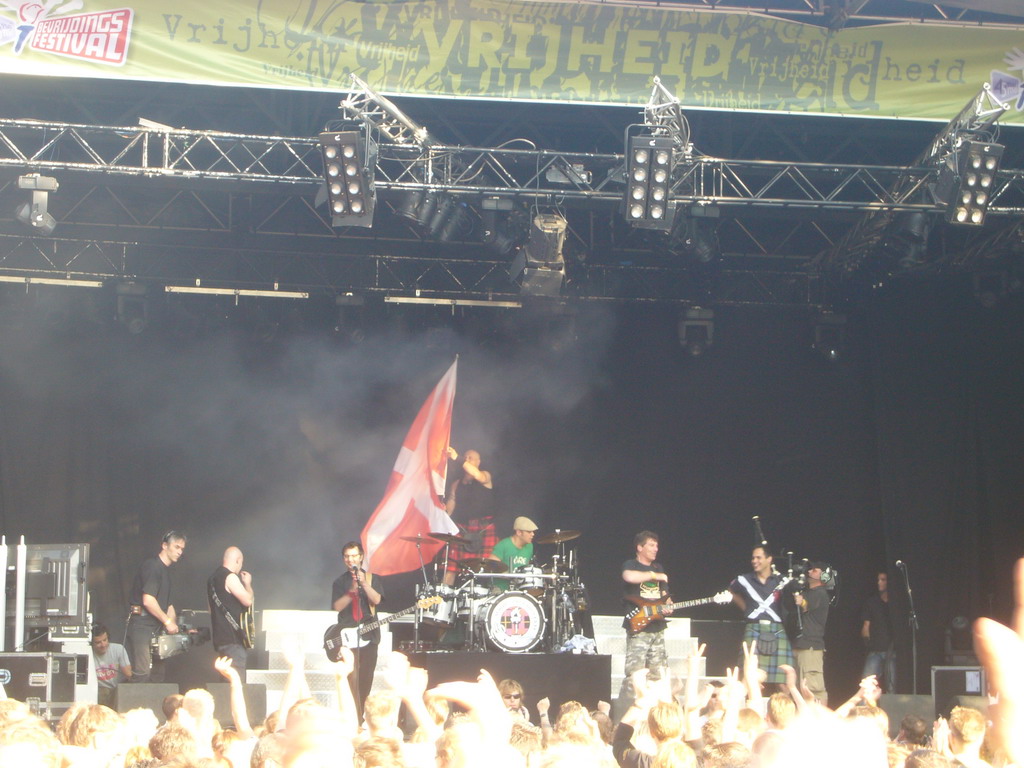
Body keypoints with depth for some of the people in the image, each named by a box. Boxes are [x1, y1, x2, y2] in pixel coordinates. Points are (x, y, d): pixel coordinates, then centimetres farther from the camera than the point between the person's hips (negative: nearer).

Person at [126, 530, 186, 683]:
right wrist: (168, 621, -14)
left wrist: (174, 627, 8)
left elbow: (168, 605, 22)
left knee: (157, 675, 10)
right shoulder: (152, 566, -12)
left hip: (155, 628, 10)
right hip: (141, 626, -10)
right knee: (142, 674, -14)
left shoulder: (165, 570, 19)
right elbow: (148, 601, -21)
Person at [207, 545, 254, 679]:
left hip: (220, 637, 10)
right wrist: (247, 583, 3)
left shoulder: (214, 578, 17)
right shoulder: (230, 577, -13)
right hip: (232, 638, -10)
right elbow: (247, 600, -16)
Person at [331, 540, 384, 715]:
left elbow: (376, 600, -6)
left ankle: (362, 714, 12)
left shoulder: (372, 578, 10)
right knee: (351, 678, -12)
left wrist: (364, 583, -18)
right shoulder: (340, 582, 10)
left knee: (366, 679, 3)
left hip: (369, 634, 1)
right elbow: (336, 607, -2)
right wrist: (352, 591, -15)